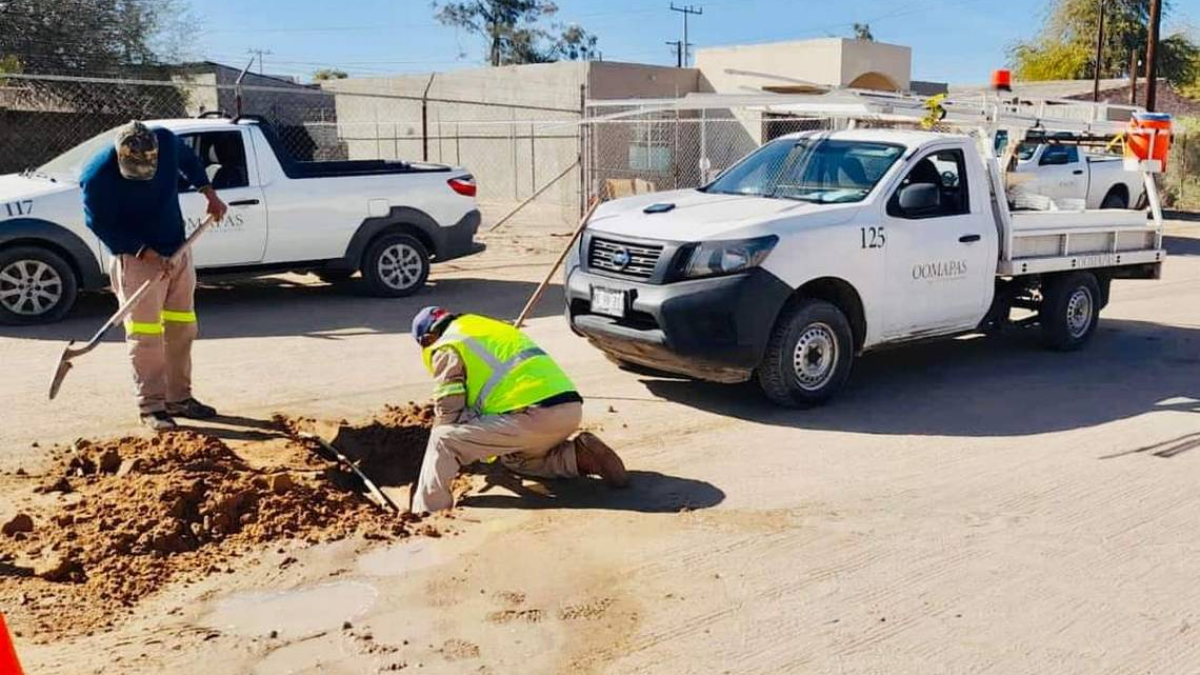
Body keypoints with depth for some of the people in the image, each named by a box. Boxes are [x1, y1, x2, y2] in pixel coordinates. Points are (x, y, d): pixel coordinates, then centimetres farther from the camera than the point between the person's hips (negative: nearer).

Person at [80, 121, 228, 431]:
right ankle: (151, 406, 2)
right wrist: (146, 253, -22)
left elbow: (189, 160, 13)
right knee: (145, 335, -6)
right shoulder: (97, 176, -22)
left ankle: (179, 398, 21)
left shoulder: (166, 141, -10)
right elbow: (102, 225, -16)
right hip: (136, 258, -5)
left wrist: (209, 193, 8)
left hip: (177, 252, 6)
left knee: (182, 329, 10)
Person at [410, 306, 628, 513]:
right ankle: (580, 456, 14)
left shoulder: (446, 348, 7)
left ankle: (426, 514, -6)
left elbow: (448, 414, 2)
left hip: (536, 414, -8)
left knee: (444, 440, 0)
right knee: (515, 458, 32)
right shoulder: (491, 328, 32)